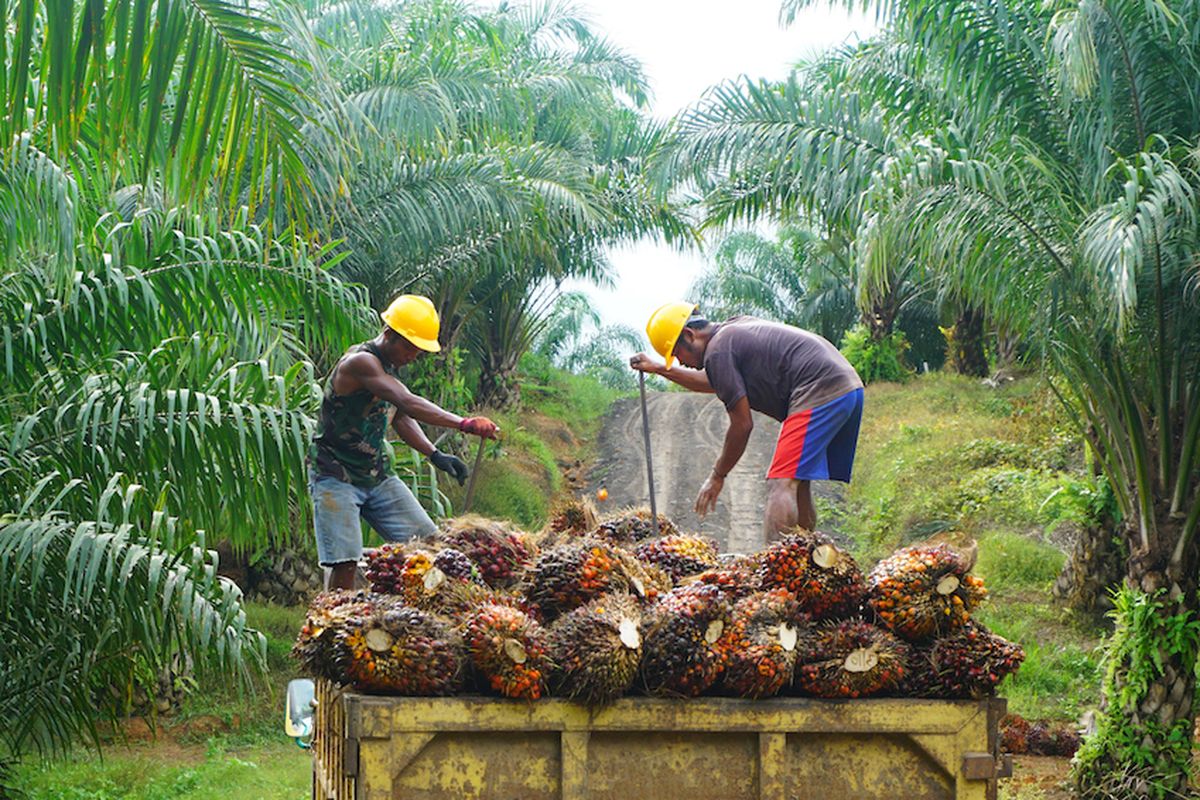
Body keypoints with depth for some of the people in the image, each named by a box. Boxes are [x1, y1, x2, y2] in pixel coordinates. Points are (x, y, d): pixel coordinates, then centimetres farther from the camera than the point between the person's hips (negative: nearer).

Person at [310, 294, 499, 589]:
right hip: (335, 478, -9)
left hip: (377, 476, 9)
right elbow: (408, 403, -34)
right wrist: (464, 424, -42)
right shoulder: (359, 362, -21)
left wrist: (434, 455, 1)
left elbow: (400, 417, 17)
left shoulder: (389, 365, 8)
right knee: (345, 563, -19)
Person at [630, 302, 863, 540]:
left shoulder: (717, 351, -6)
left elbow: (742, 425, -6)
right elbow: (711, 383, 42)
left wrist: (717, 476, 4)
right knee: (797, 484, 15)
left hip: (820, 393, -11)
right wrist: (659, 369, 44)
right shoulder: (735, 329, 23)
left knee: (781, 484, -17)